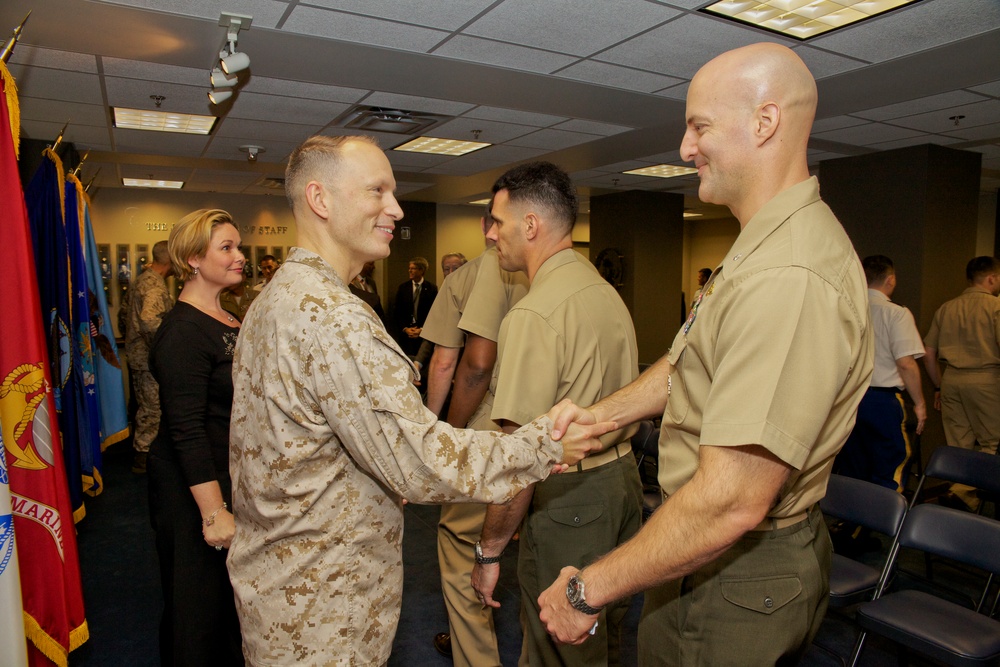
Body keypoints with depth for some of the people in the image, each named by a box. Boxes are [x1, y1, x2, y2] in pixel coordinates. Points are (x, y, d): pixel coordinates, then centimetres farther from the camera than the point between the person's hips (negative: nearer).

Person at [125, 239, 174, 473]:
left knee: (145, 406, 20)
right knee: (152, 408, 0)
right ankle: (143, 456, 9)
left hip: (137, 354, 10)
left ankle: (140, 448, 31)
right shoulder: (156, 286, -20)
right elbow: (149, 320, -34)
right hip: (149, 357, -10)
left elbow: (126, 311, 22)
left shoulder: (142, 279, 12)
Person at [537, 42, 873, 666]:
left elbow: (730, 502, -33)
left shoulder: (789, 280, -31)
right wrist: (598, 414, 5)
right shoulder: (764, 247, 7)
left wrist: (590, 590, -23)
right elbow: (688, 367, 15)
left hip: (732, 582, -10)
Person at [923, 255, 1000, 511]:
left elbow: (929, 353, 12)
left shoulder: (946, 308, 11)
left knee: (959, 446, 11)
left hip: (951, 378, 5)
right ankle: (962, 490, -4)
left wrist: (939, 386, 20)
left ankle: (967, 499, 17)